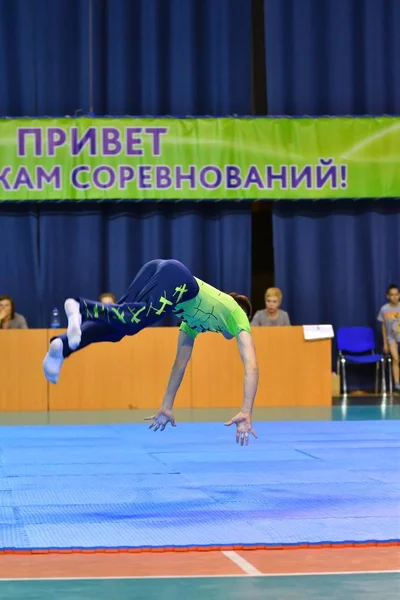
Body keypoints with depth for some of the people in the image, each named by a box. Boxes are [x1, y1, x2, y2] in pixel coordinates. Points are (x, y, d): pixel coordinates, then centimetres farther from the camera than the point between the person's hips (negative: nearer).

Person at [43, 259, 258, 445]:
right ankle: (81, 307, -49)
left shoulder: (195, 321, 43)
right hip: (175, 278, -6)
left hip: (158, 272, 6)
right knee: (133, 319, -26)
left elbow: (180, 362, 43)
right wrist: (246, 413, 13)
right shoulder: (239, 317, 29)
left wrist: (166, 407, 43)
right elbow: (251, 367, 17)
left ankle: (63, 345, -25)